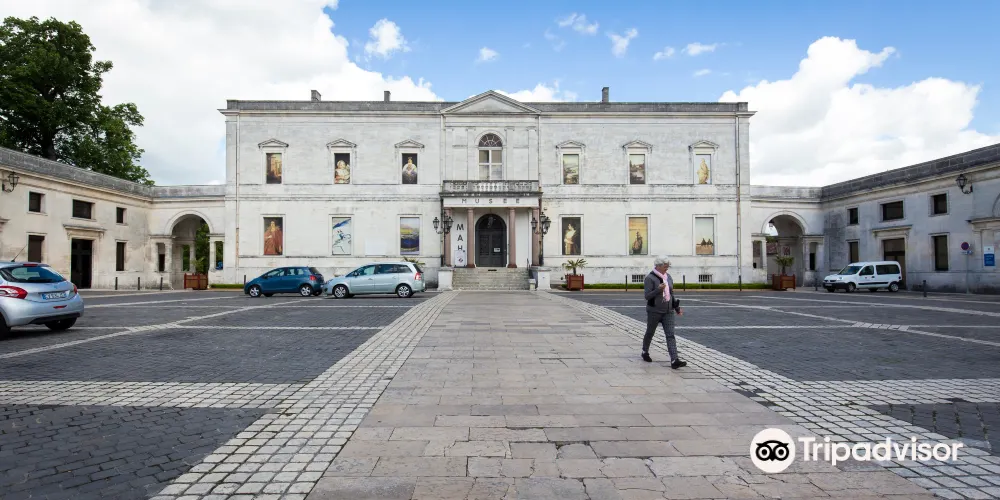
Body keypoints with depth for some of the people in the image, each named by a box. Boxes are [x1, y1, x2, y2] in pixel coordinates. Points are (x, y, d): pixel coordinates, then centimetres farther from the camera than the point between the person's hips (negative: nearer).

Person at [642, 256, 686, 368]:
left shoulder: (668, 277, 10)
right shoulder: (650, 278, -10)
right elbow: (647, 296, -16)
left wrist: (677, 308, 18)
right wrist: (658, 289, -29)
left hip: (668, 312, 5)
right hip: (654, 311, -5)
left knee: (670, 335, -6)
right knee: (650, 333, 12)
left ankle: (674, 360, -14)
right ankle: (645, 352, 36)